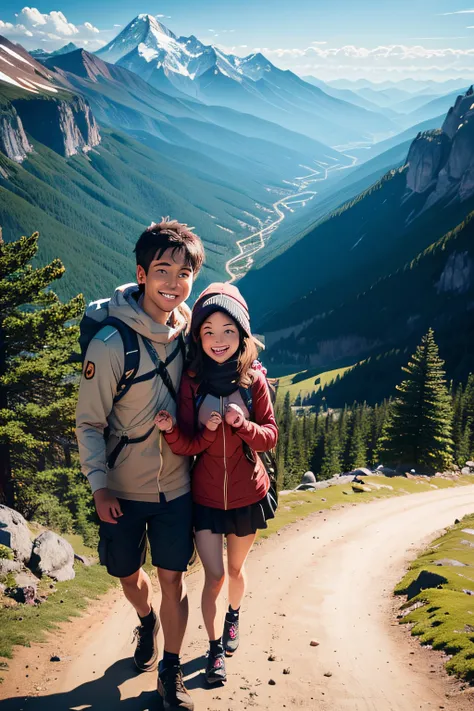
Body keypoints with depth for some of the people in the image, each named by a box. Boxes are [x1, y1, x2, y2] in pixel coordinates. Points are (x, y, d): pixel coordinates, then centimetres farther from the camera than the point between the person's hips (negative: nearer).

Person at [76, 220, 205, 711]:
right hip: (123, 489, -2)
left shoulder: (188, 329, -7)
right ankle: (147, 623, 50)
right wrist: (98, 484, -14)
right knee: (128, 575, 17)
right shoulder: (110, 344, -20)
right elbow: (89, 421, -11)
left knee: (172, 577, 6)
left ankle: (170, 668, 27)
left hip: (176, 484, 2)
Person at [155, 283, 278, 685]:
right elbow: (186, 446, -11)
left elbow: (270, 438, -8)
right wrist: (172, 430, -33)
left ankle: (233, 618, 50)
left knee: (236, 568, 20)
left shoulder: (254, 380, -12)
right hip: (205, 496, -1)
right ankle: (215, 646, 26)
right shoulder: (191, 382, -12)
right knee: (214, 576, 2)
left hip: (247, 494, 1)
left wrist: (244, 425, -27)